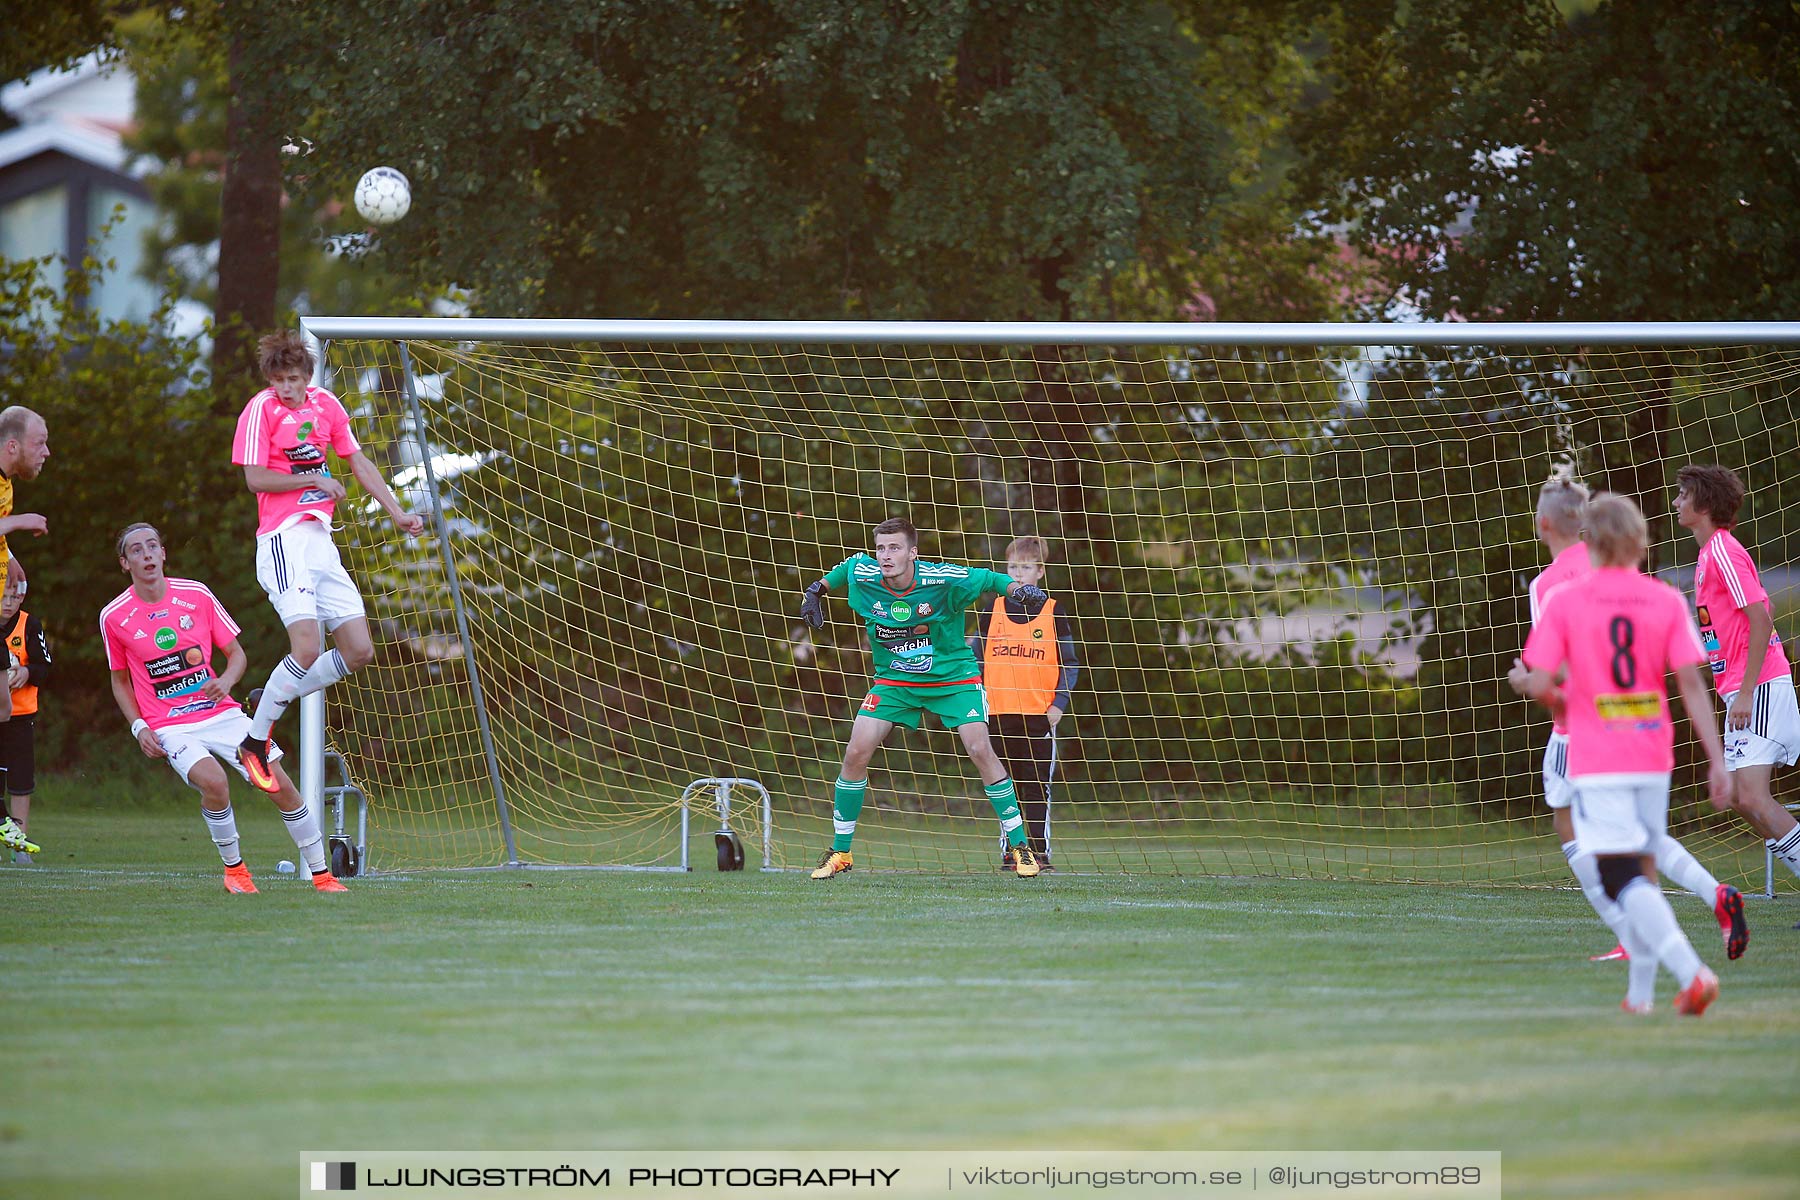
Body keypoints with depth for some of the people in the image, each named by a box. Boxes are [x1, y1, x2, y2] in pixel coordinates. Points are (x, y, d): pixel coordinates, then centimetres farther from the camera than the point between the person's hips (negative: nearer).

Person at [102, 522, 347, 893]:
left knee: (281, 784, -8)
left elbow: (236, 653, 8)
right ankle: (233, 869, -7)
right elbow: (120, 680, 12)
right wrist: (139, 727, -2)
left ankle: (322, 874, 6)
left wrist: (226, 681, -14)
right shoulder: (114, 617, -3)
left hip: (220, 712, 3)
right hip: (169, 726, -2)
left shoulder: (196, 595, -1)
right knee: (214, 782, -30)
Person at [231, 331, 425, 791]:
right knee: (307, 649, -21)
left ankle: (272, 699, 18)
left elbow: (359, 462, 20)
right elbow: (255, 478, -11)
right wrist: (315, 479, -8)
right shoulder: (262, 408, -7)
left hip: (321, 540, 7)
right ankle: (254, 741, -7)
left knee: (359, 652, 2)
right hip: (283, 539, -7)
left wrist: (396, 512, 17)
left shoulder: (325, 404, 11)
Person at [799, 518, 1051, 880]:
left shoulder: (943, 580, -25)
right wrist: (817, 589, 8)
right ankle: (840, 852, 7)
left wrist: (1020, 590, -28)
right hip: (893, 681, 3)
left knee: (980, 750, -17)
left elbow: (989, 579, -11)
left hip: (953, 678, -3)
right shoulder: (861, 575, -15)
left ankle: (1019, 845, -4)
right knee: (856, 754, -9)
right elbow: (847, 564, 9)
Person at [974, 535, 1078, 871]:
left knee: (1038, 787, -2)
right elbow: (976, 659, 13)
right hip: (998, 713, 2)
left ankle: (1040, 853, 2)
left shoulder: (1053, 613, 3)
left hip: (1039, 714, -2)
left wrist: (1058, 704, -6)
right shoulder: (993, 611, 8)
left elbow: (1070, 665, 5)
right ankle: (1009, 853, 11)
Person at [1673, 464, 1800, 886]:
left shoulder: (1723, 552, -12)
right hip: (1744, 692, 11)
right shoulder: (1709, 554, 19)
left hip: (1758, 691, -11)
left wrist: (1746, 692, -22)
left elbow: (1761, 620, -20)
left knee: (1753, 798, -17)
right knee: (1741, 798, 7)